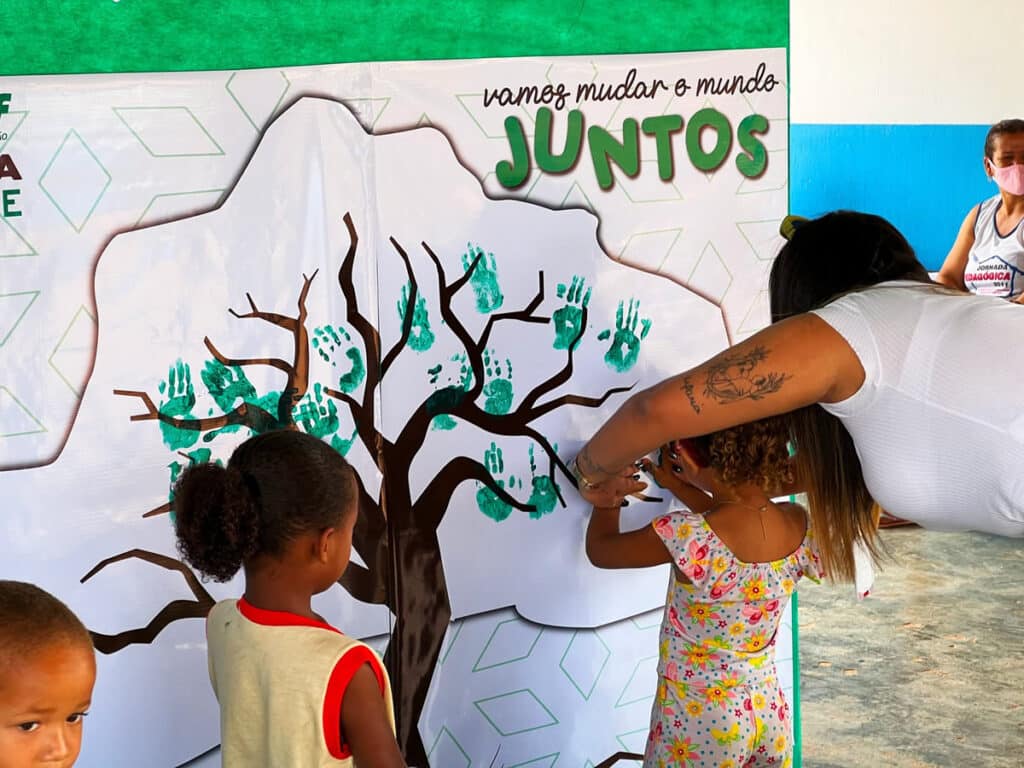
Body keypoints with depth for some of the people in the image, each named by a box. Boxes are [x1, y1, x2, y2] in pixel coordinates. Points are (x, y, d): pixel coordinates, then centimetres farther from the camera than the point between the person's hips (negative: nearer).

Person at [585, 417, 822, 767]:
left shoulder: (688, 538, -27)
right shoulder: (800, 525, -11)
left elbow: (600, 548, -7)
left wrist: (609, 491, 9)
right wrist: (679, 488, 18)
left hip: (697, 726, -5)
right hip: (770, 714, 5)